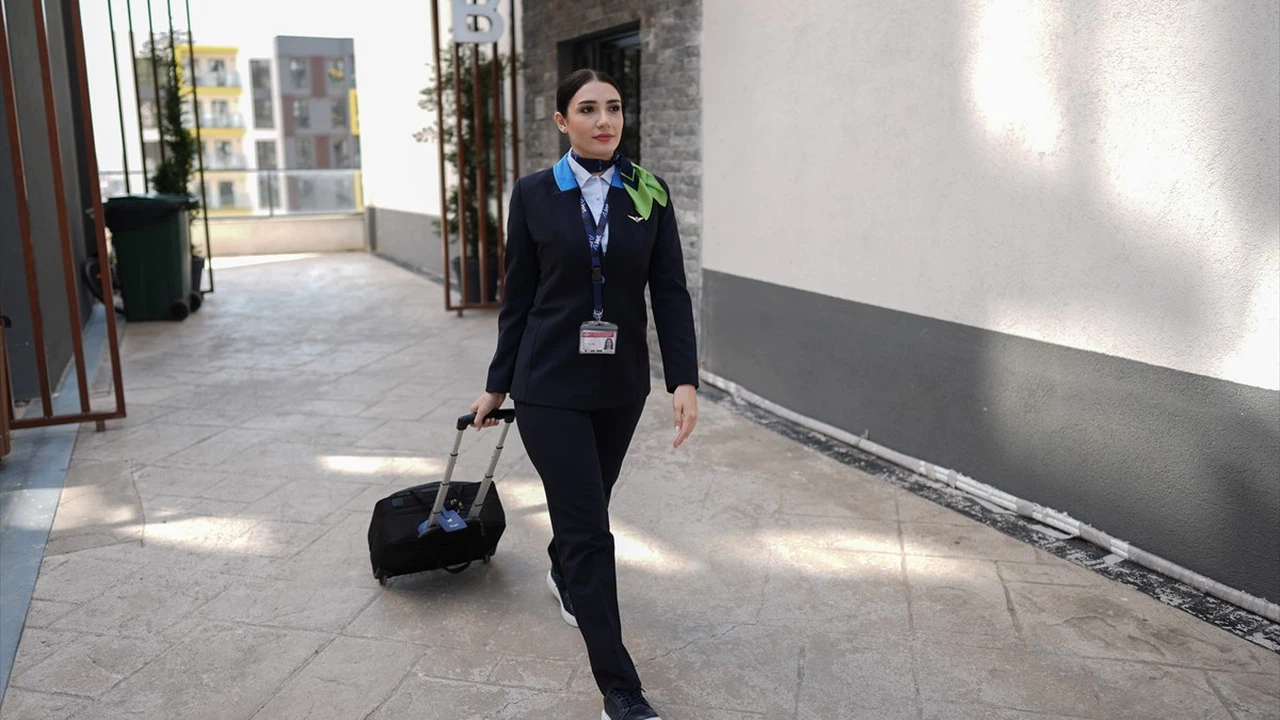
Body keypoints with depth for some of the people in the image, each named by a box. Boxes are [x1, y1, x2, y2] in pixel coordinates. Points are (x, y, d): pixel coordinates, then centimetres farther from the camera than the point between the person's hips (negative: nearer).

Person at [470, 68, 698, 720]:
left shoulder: (649, 193, -1)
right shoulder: (534, 194, -4)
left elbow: (669, 291, -3)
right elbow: (518, 295, 1)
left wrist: (684, 379, -13)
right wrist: (497, 385, 6)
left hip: (621, 383, 3)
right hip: (551, 383, -3)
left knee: (588, 502, 22)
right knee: (589, 527, -5)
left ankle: (563, 575, 57)